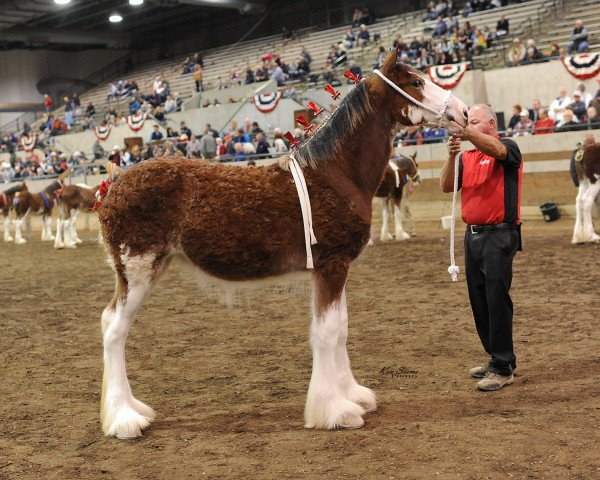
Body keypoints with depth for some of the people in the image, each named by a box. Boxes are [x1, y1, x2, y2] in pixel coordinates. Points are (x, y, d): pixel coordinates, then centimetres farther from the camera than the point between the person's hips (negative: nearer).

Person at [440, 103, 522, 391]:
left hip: (499, 235, -7)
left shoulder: (509, 148, -3)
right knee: (479, 301, 11)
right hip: (473, 235, 7)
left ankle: (503, 368, -1)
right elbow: (446, 187, 0)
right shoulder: (467, 157, 14)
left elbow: (495, 149, -28)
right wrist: (452, 155, -15)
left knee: (497, 301, -7)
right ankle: (496, 358, 24)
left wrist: (466, 131, -41)